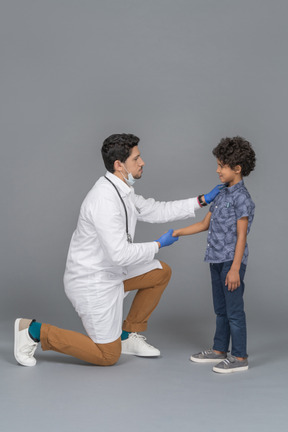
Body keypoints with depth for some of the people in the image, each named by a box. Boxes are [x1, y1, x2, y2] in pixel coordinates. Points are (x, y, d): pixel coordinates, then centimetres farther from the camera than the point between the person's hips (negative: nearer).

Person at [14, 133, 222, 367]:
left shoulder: (121, 190, 2)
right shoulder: (105, 200, -29)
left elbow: (157, 211, 12)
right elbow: (121, 254, -30)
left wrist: (202, 200, 8)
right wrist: (159, 245, -16)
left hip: (109, 270, 10)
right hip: (92, 282, -10)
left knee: (162, 272, 16)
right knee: (108, 355, 1)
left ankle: (129, 335, 23)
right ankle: (35, 331, 6)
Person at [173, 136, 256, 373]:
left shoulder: (241, 197, -13)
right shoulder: (222, 195, 13)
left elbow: (241, 236, -16)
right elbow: (205, 224, 19)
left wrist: (235, 269, -19)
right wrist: (176, 233, 13)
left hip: (232, 261, -9)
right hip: (217, 260, 9)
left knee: (234, 310, -2)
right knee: (221, 309, 17)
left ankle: (240, 357, 6)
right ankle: (219, 351, 28)